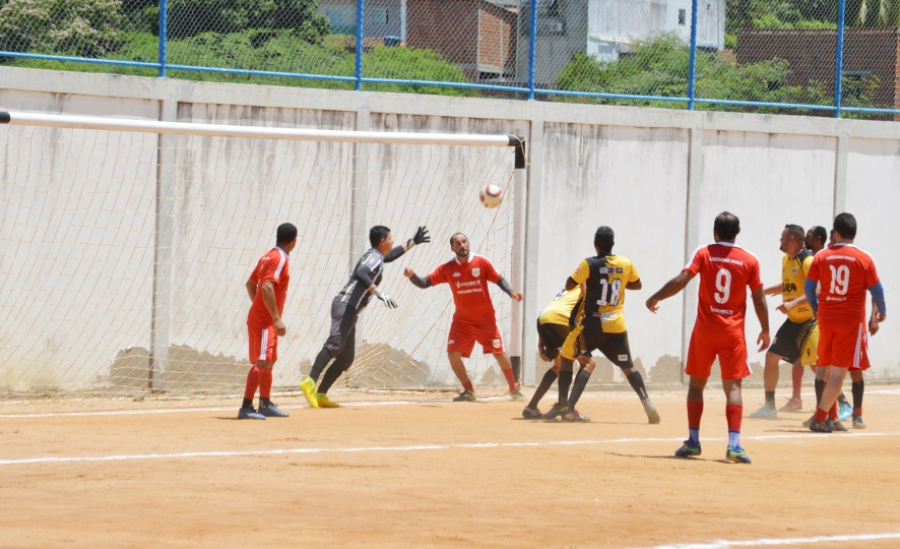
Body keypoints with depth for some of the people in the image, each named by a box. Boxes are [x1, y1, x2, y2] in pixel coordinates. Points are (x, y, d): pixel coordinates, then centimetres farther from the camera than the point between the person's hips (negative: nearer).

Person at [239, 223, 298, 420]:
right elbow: (267, 288, -26)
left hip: (259, 316, 10)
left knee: (269, 361, 18)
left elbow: (251, 283, 20)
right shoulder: (280, 259, -15)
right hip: (264, 321, -10)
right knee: (261, 362, -14)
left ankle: (265, 404, 26)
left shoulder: (268, 256, 14)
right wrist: (277, 319, -26)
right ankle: (246, 407, -20)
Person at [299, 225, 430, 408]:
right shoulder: (374, 257, -5)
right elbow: (361, 274, -25)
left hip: (350, 311, 10)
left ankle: (320, 394, 5)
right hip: (345, 305, -10)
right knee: (335, 343, -28)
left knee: (346, 358, 8)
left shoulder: (377, 257, 25)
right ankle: (311, 382, -44)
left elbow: (390, 255, 48)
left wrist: (412, 242, 50)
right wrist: (380, 294, -30)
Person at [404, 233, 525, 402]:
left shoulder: (482, 263, -8)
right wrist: (412, 276, -28)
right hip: (462, 320, 2)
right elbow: (425, 283, -8)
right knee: (453, 354, -8)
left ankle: (514, 389, 16)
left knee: (499, 353, -2)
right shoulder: (447, 268, -6)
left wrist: (511, 293, -22)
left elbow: (499, 280, -5)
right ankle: (468, 391, 9)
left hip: (486, 318, -2)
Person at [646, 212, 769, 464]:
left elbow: (680, 281, -12)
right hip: (733, 332, 0)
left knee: (696, 383, 13)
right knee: (733, 386, -3)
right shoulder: (749, 261, 0)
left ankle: (693, 441, 14)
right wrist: (765, 330, 14)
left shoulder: (704, 254, -3)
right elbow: (759, 299, 2)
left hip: (704, 330, 0)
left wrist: (655, 299, 1)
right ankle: (734, 443, -16)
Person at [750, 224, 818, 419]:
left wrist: (793, 304, -37)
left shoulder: (807, 260, -18)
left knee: (816, 363, -11)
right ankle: (769, 406, 13)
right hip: (793, 321, 9)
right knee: (771, 356, 6)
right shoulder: (786, 260, 10)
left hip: (811, 320, -9)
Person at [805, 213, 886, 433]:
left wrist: (816, 308, 21)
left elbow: (809, 288, 1)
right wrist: (882, 312, 18)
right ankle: (820, 418, -13)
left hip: (826, 317, 3)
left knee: (832, 369, 18)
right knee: (839, 371, -3)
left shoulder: (821, 257, -1)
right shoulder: (864, 259, -6)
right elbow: (876, 290, -1)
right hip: (852, 319, -3)